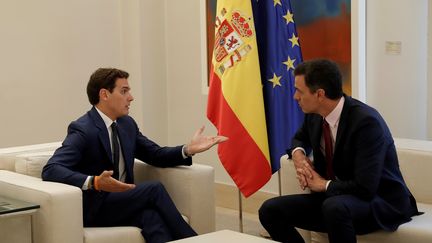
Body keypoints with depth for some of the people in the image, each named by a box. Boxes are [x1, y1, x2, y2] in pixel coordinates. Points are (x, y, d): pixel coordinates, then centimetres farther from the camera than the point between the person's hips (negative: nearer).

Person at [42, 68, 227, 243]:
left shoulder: (127, 124, 9)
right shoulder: (82, 130, -14)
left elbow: (156, 155, 14)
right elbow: (51, 170, -25)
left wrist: (188, 149, -5)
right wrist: (94, 182, -40)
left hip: (123, 203, 6)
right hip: (93, 207, -6)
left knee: (151, 216, -29)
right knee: (154, 189, -25)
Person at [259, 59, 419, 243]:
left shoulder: (366, 122, -24)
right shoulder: (314, 115, -1)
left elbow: (365, 188, -28)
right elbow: (300, 138, 23)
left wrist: (323, 184, -13)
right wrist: (298, 154, -1)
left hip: (381, 202, -7)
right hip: (333, 197, 7)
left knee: (334, 207, -39)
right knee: (270, 210, -7)